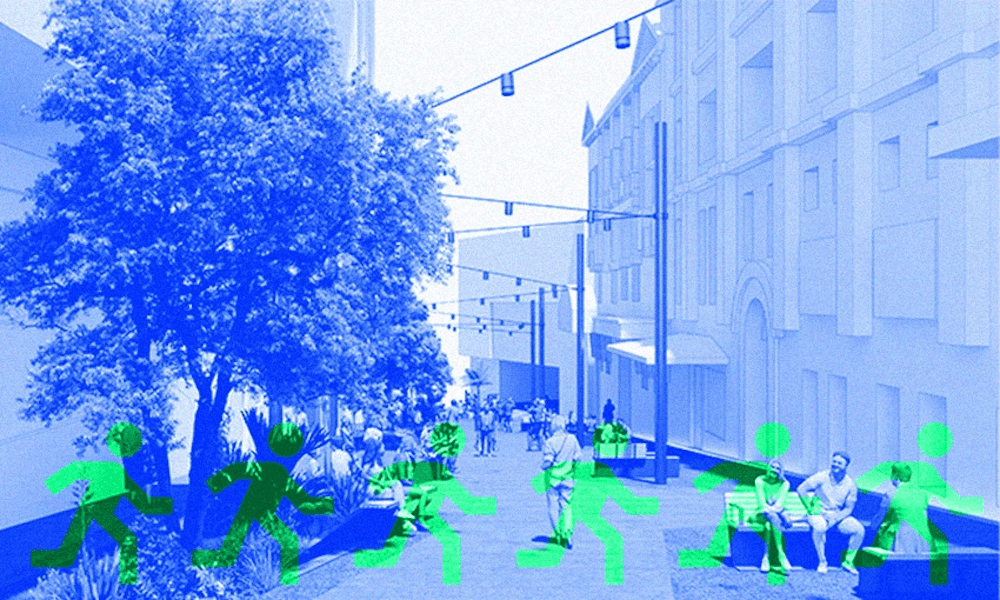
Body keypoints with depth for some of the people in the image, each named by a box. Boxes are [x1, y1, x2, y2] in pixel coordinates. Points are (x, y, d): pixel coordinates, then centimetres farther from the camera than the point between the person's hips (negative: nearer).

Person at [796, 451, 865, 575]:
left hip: (838, 516, 3)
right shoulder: (822, 477, -10)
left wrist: (835, 518, -18)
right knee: (820, 526, -37)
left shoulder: (850, 484, -3)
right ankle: (822, 562, -19)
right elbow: (801, 489, -11)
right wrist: (810, 509, -15)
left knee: (859, 529, -20)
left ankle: (848, 561, -3)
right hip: (819, 513, -3)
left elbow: (849, 509, 0)